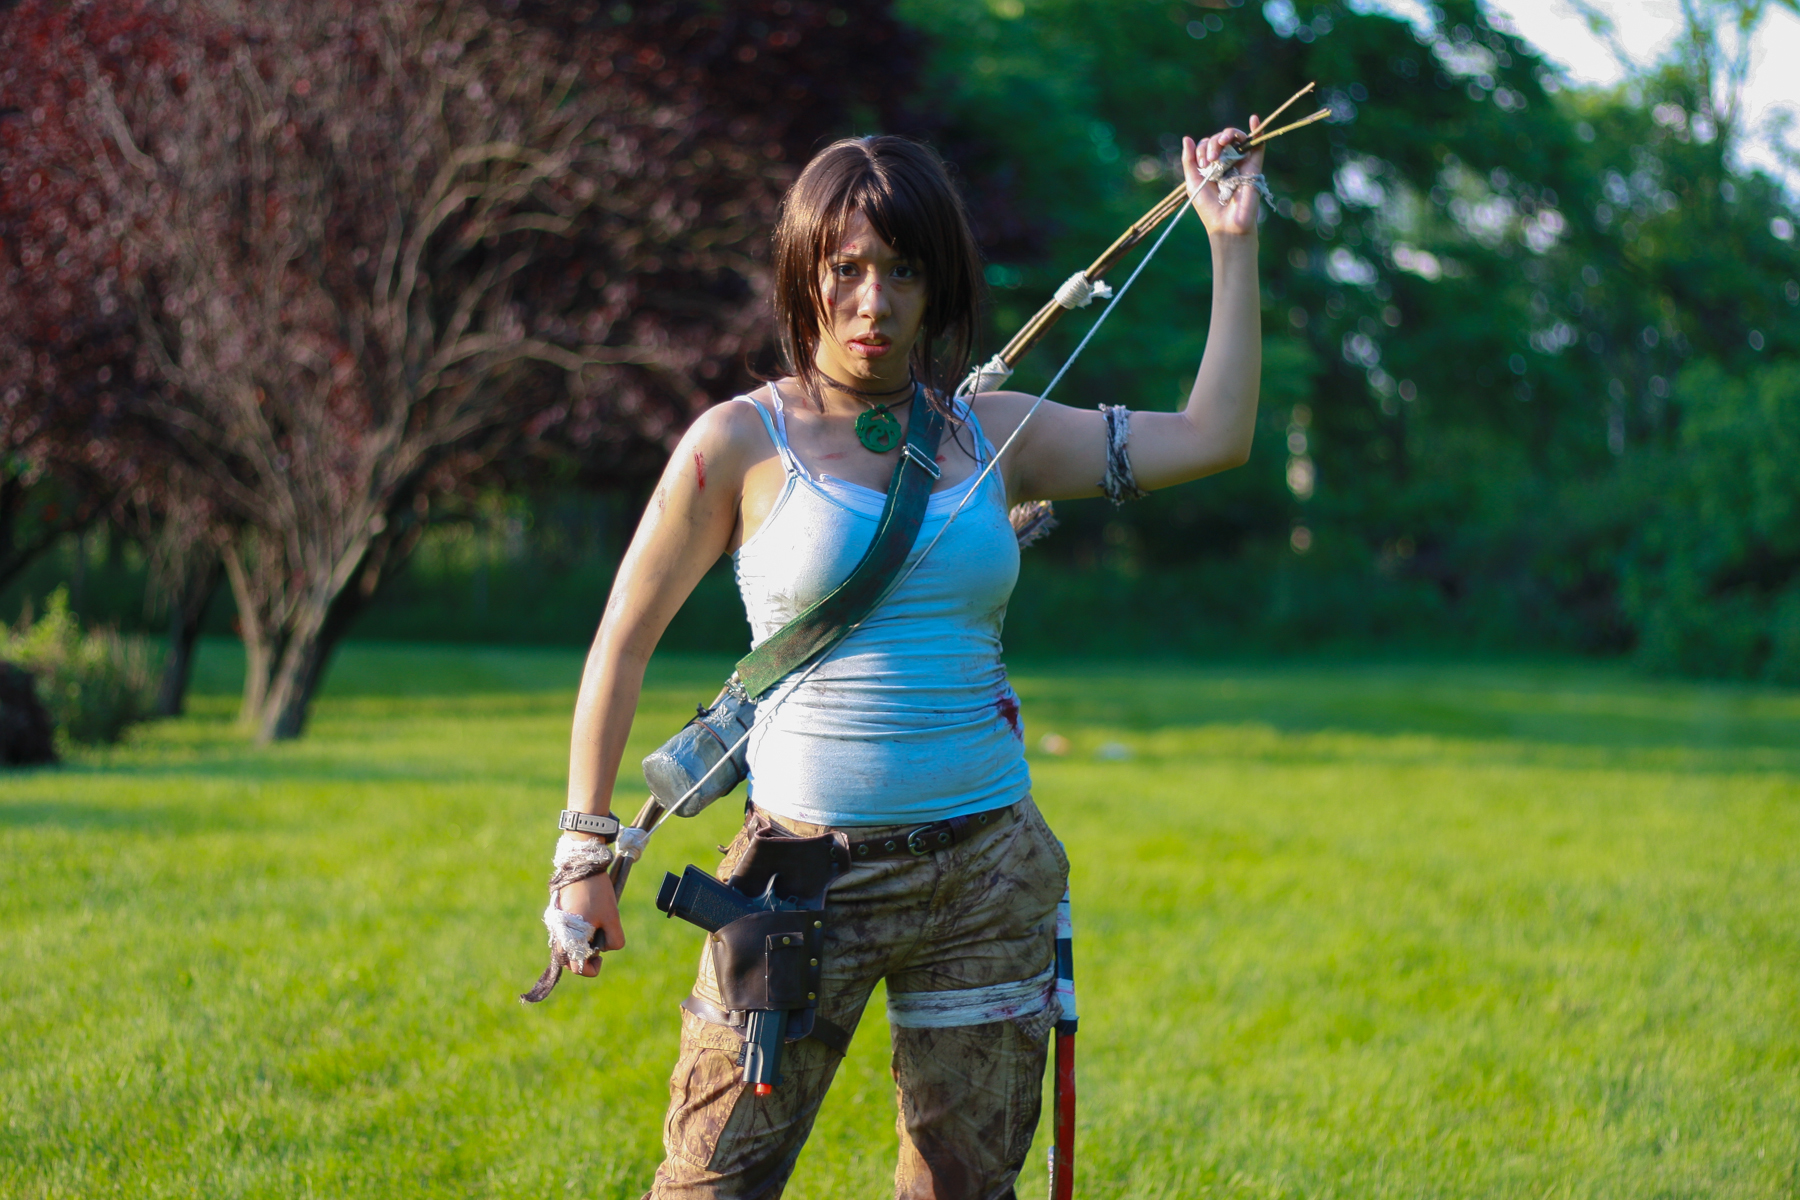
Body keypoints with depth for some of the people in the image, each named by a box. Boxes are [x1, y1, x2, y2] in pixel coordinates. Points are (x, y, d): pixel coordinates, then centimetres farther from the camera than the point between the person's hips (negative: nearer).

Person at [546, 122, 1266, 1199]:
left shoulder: (992, 435, 7)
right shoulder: (741, 444, -2)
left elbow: (1215, 437, 8)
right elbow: (625, 639, 4)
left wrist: (1234, 245, 7)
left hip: (986, 870, 3)